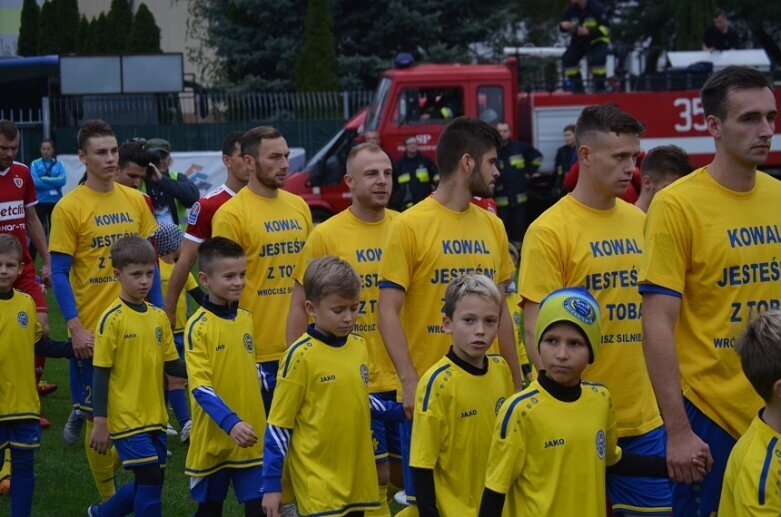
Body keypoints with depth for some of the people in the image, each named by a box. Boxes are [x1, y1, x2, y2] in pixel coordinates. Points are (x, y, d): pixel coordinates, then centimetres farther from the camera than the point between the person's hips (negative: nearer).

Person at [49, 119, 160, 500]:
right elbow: (59, 273, -9)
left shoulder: (135, 200, 5)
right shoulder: (69, 207, -8)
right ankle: (108, 498, 16)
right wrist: (75, 328, -16)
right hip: (93, 329, -4)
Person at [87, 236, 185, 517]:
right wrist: (100, 422, -12)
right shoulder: (112, 319, -11)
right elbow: (101, 373, -10)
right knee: (150, 479, -10)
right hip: (126, 418, -6)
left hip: (155, 417, 6)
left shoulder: (159, 317, 5)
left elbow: (171, 365, 10)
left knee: (150, 483, 13)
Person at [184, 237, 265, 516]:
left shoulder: (246, 318, 5)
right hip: (214, 436, -4)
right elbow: (200, 387, -19)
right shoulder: (198, 326, -12)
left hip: (250, 436, 4)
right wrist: (231, 423, -30)